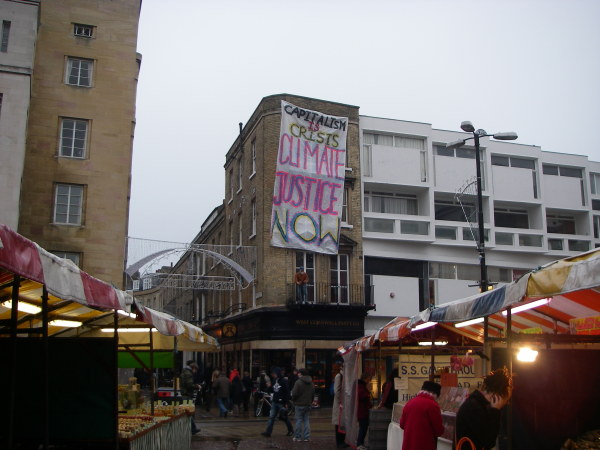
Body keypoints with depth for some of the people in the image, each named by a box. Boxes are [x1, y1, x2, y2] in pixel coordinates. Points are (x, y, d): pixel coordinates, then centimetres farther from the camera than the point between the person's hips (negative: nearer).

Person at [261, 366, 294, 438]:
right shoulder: (274, 380, 9)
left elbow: (287, 392, -14)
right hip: (275, 402, 7)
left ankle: (290, 430, 24)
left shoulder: (284, 381, -13)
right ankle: (268, 432, 0)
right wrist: (269, 387, -3)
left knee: (285, 417, 7)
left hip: (282, 403, -6)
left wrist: (286, 403, -16)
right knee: (271, 417, 1)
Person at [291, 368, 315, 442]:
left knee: (299, 420, 1)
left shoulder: (298, 382, -13)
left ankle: (298, 437, 6)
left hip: (299, 404, -6)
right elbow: (313, 394, 14)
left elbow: (294, 394, -14)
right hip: (308, 404, 6)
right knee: (306, 420, 10)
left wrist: (293, 400, 5)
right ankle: (306, 437, 8)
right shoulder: (311, 383, 9)